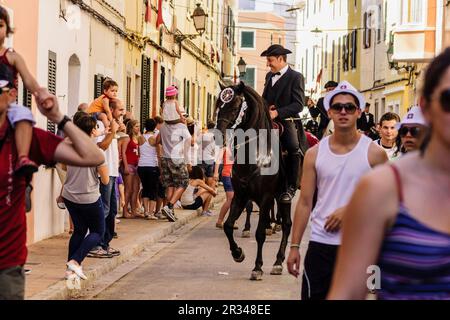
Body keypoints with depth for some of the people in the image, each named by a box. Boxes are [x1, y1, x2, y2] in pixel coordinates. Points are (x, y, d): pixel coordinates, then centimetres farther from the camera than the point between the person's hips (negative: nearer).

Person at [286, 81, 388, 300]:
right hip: (320, 243, 1)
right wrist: (294, 246, 0)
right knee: (312, 296, 0)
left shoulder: (374, 153, -1)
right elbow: (305, 203, 4)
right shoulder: (314, 154, 4)